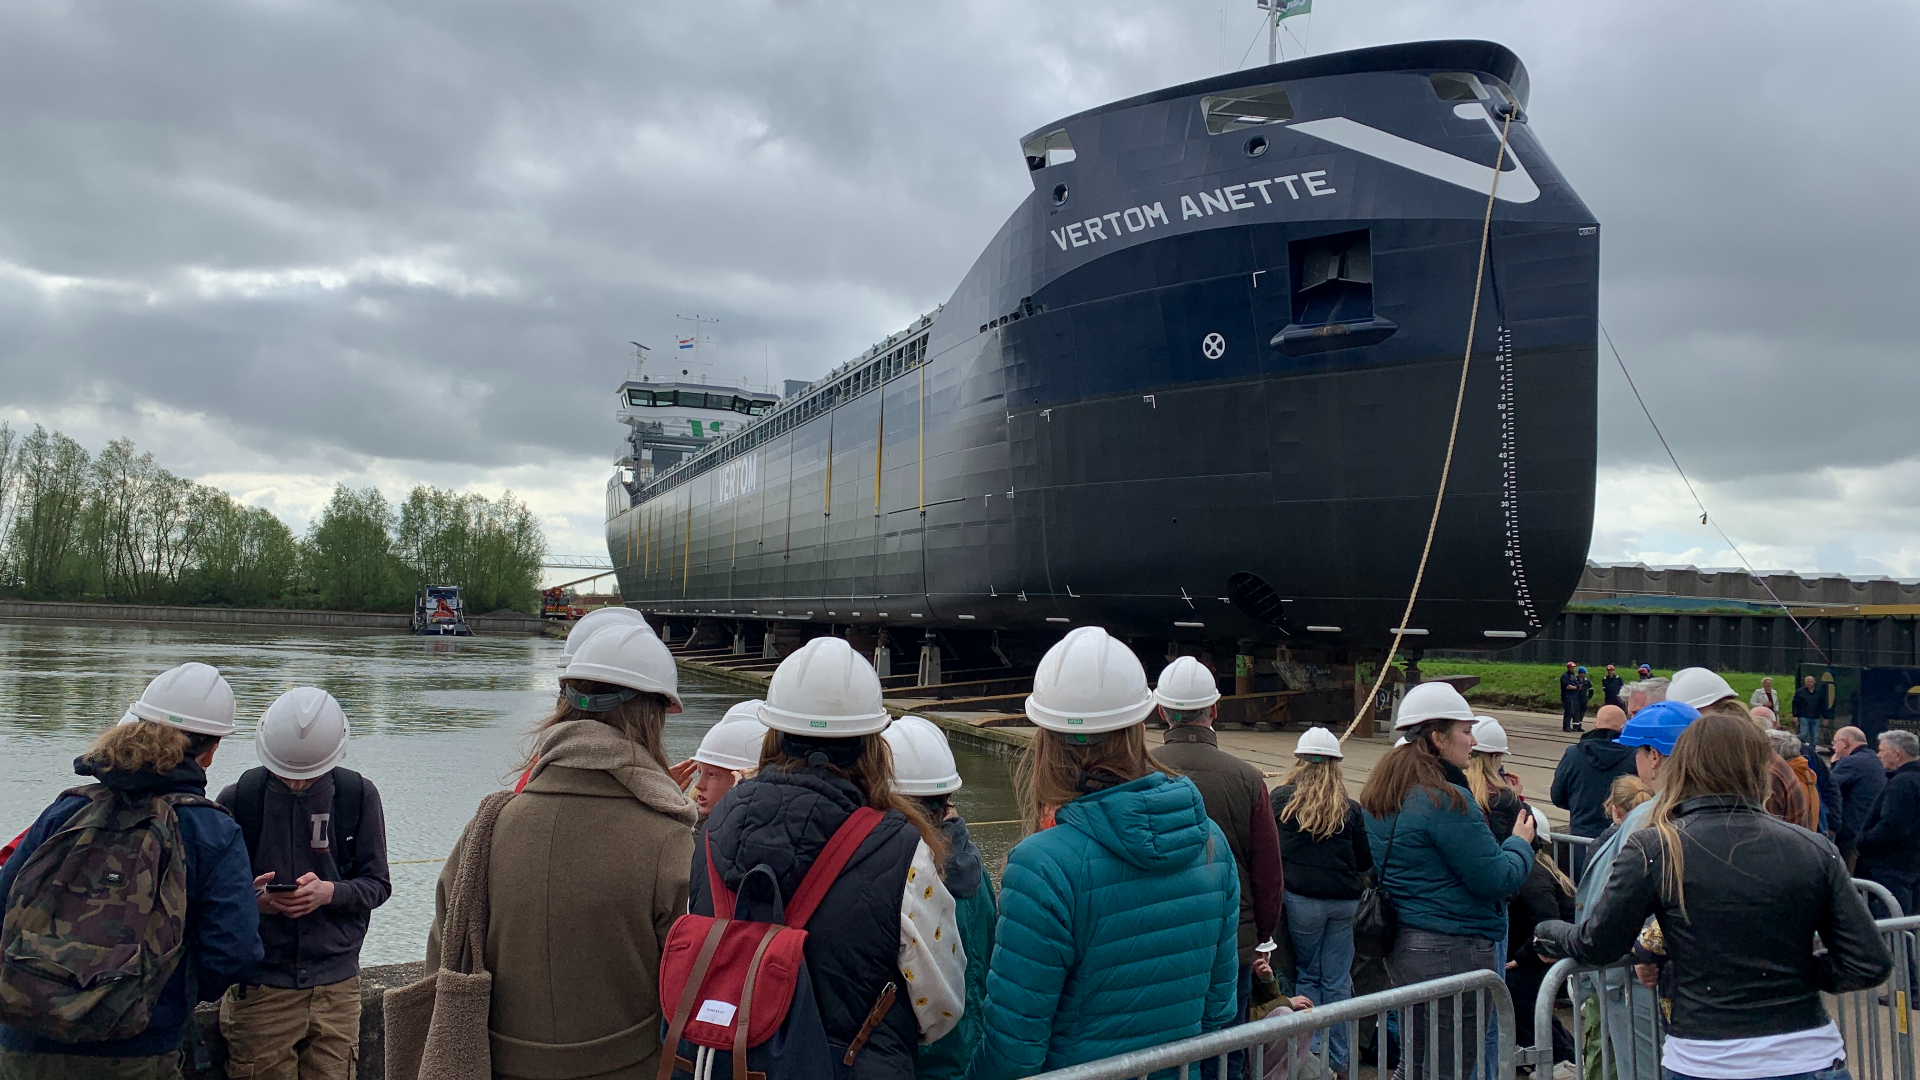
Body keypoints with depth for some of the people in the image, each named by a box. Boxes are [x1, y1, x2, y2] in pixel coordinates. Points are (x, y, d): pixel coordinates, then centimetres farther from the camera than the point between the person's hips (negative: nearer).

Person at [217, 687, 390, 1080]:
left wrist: (329, 892, -17)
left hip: (336, 987, 1)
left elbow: (377, 884, 2)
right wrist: (253, 897, -18)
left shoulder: (358, 795, 0)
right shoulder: (239, 799, -1)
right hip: (258, 986, -1)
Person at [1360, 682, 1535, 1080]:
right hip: (1453, 953, -9)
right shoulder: (1445, 799, -20)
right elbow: (1498, 879, -18)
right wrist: (1520, 842, 3)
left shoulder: (1380, 794, 8)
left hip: (1402, 946, 9)